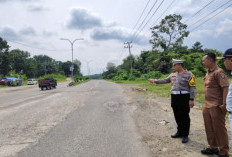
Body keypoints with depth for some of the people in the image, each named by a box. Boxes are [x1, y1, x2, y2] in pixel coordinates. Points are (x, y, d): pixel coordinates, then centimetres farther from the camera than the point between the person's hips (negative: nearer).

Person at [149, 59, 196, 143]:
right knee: (177, 116, 13)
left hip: (184, 98, -6)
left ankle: (185, 135, 11)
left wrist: (191, 99, -14)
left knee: (184, 117, 1)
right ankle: (180, 132, 27)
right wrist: (155, 81, 15)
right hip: (174, 98, 6)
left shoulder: (188, 74, -6)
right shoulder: (173, 75, 13)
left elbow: (192, 88, -9)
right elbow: (165, 80, 21)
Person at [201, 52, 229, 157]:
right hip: (207, 105, 9)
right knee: (209, 128, 17)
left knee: (219, 129, 3)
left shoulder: (219, 72, -14)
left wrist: (224, 104, -24)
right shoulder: (208, 73, 13)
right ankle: (213, 147, 33)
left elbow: (225, 88, -20)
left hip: (216, 106, -9)